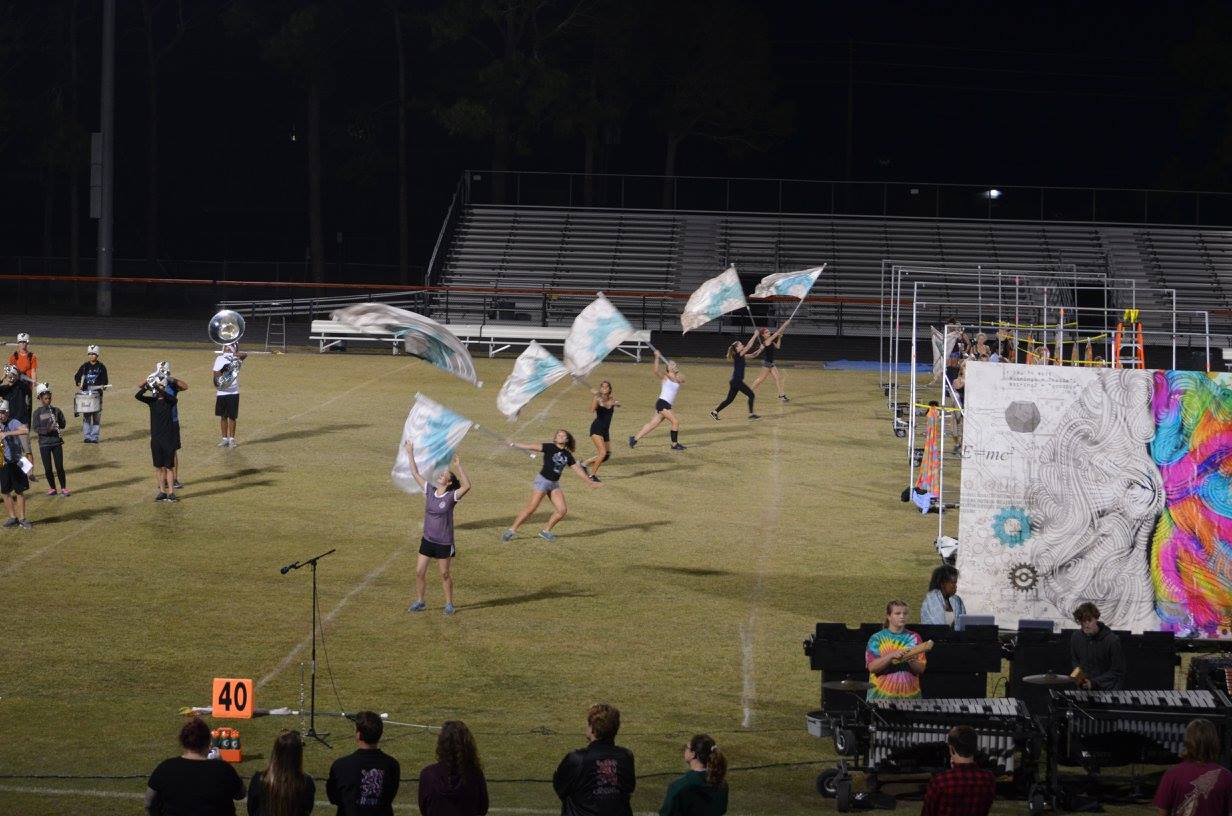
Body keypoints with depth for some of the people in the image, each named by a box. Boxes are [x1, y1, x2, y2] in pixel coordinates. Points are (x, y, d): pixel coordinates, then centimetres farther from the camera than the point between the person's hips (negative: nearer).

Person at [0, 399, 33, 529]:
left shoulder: (13, 423, -11)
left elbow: (25, 430, -31)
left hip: (15, 462, -4)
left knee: (20, 491, 2)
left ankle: (22, 519, 8)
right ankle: (12, 518, 17)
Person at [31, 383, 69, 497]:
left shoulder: (56, 410, 4)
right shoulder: (37, 413, -3)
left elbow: (63, 424, 9)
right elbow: (36, 428, -10)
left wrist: (57, 425, -13)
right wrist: (47, 429, -25)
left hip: (57, 442, 1)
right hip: (44, 443, -1)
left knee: (59, 466, 0)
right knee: (48, 468, 4)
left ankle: (63, 488, 10)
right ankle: (52, 488, 20)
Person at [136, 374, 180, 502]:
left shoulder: (169, 400, -5)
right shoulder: (152, 400, 5)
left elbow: (173, 399, -29)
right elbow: (138, 396, -8)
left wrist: (160, 390, -38)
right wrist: (146, 387, -25)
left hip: (168, 438, -4)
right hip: (155, 438, 4)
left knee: (168, 467, -3)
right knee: (158, 467, 8)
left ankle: (171, 493, -1)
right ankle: (162, 491, 15)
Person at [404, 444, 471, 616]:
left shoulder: (451, 497, -14)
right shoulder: (430, 490, 1)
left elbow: (467, 486, -31)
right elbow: (416, 474, 6)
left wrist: (458, 467, -35)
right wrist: (410, 455, 5)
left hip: (444, 543, -5)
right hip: (427, 540, 5)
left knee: (444, 574, 7)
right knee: (419, 572, 6)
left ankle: (449, 604, 21)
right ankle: (419, 602, 20)